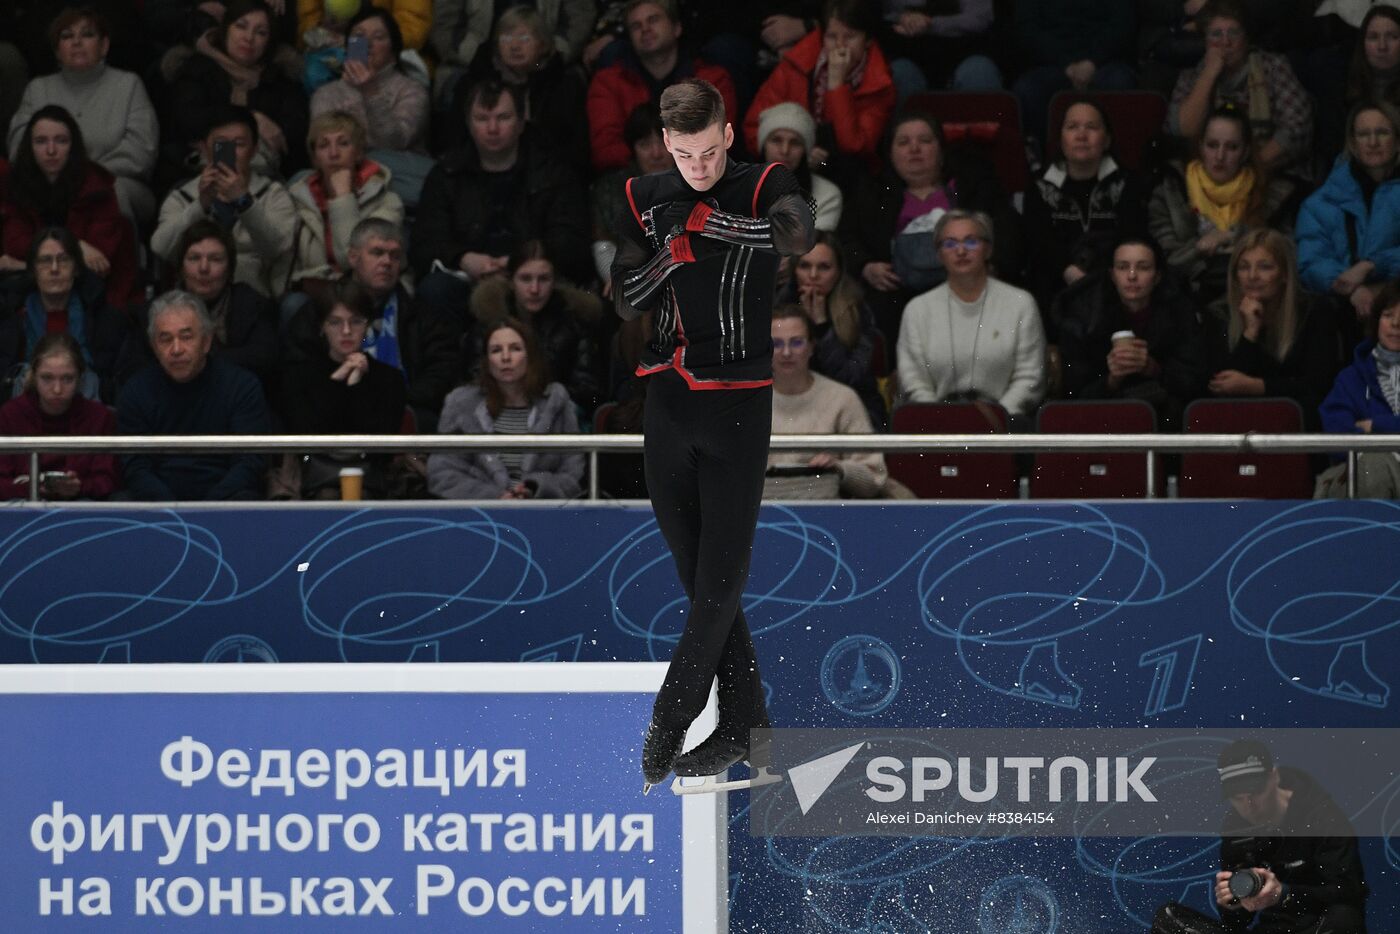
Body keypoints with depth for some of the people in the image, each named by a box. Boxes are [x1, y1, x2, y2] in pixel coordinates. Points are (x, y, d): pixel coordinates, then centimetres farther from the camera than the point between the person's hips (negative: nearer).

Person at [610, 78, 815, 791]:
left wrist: (710, 220, -26)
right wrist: (671, 251, -12)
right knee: (697, 573, 6)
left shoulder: (764, 188, -5)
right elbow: (626, 302, 4)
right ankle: (743, 720, 14)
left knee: (721, 577, -6)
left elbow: (798, 235, -26)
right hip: (668, 402, 4)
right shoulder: (644, 199, 7)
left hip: (739, 403, -4)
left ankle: (667, 728, 0)